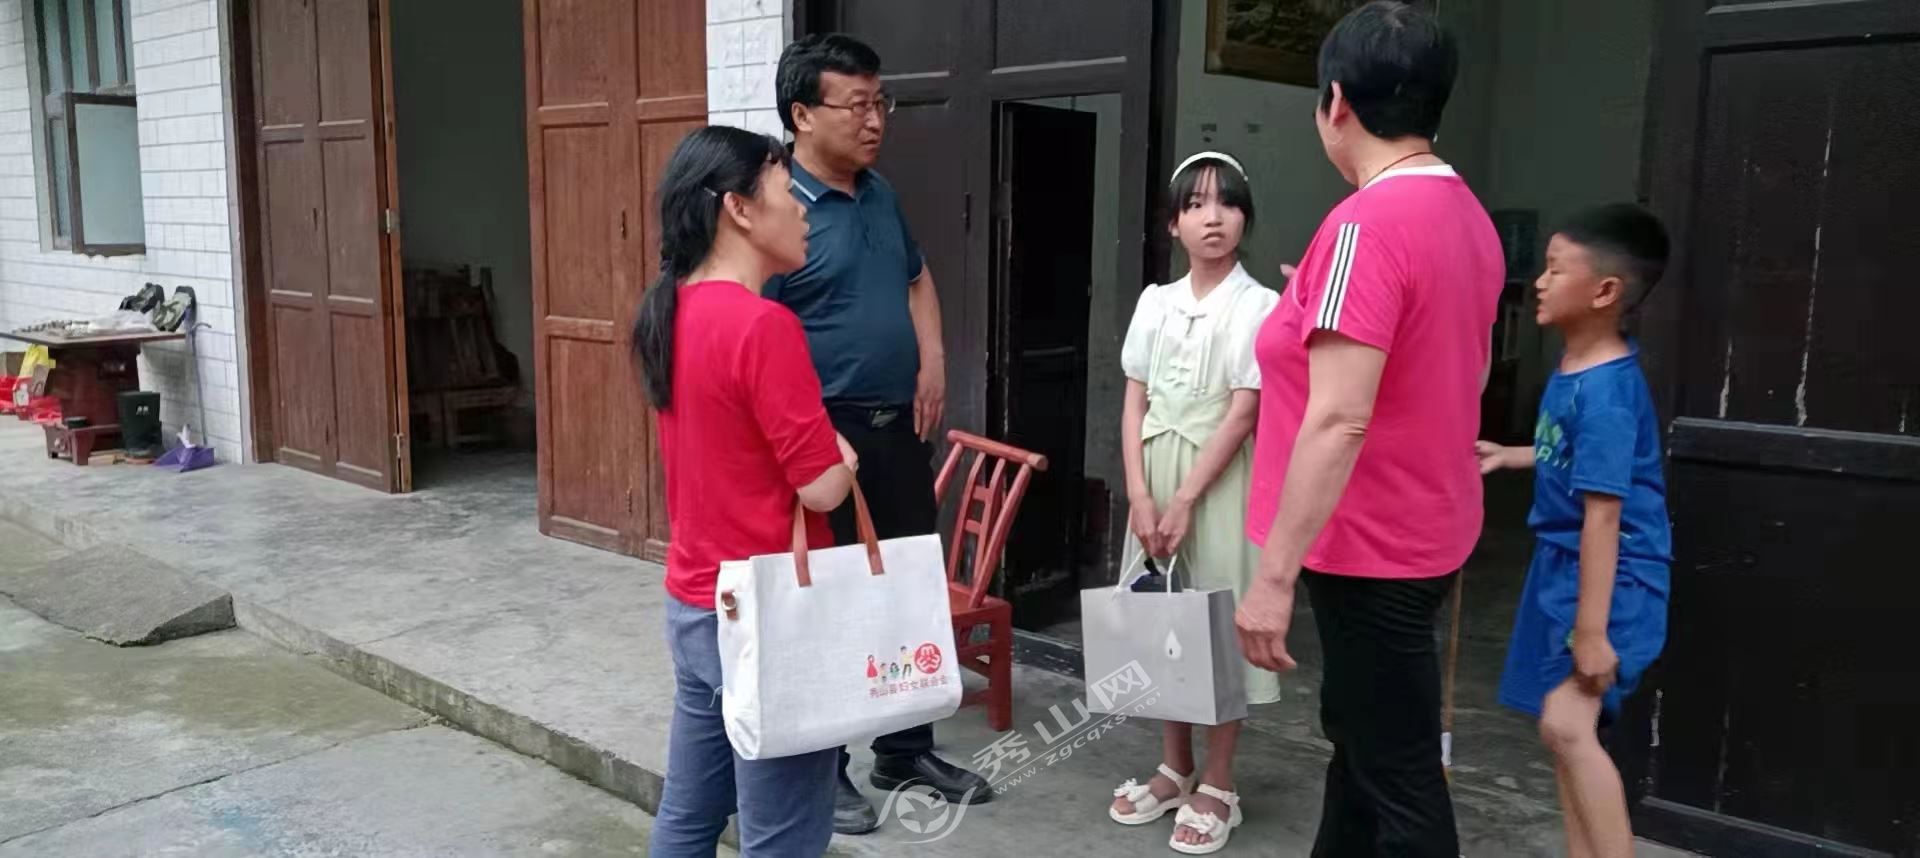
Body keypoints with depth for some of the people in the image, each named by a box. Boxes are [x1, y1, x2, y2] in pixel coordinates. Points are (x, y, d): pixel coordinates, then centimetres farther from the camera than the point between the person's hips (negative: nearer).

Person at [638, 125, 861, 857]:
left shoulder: (670, 315, 6)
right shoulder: (763, 326, -21)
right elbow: (822, 486, -20)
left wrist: (816, 451, 7)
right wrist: (844, 459, 0)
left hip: (693, 604, 9)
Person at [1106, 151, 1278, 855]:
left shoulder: (1259, 307, -7)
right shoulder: (1155, 302, 7)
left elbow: (1242, 414, -12)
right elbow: (1135, 405, 4)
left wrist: (1185, 501, -16)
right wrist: (1140, 495, -7)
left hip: (1220, 482, -4)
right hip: (1157, 480, 5)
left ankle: (1217, 788, 15)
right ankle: (1174, 770, 27)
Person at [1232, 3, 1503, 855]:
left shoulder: (1366, 223, -22)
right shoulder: (1468, 215, 6)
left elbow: (1338, 421, -27)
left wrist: (1274, 575, -23)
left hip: (1370, 548, -10)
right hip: (1426, 531, 10)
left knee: (1400, 777, 4)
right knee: (1360, 731, 23)